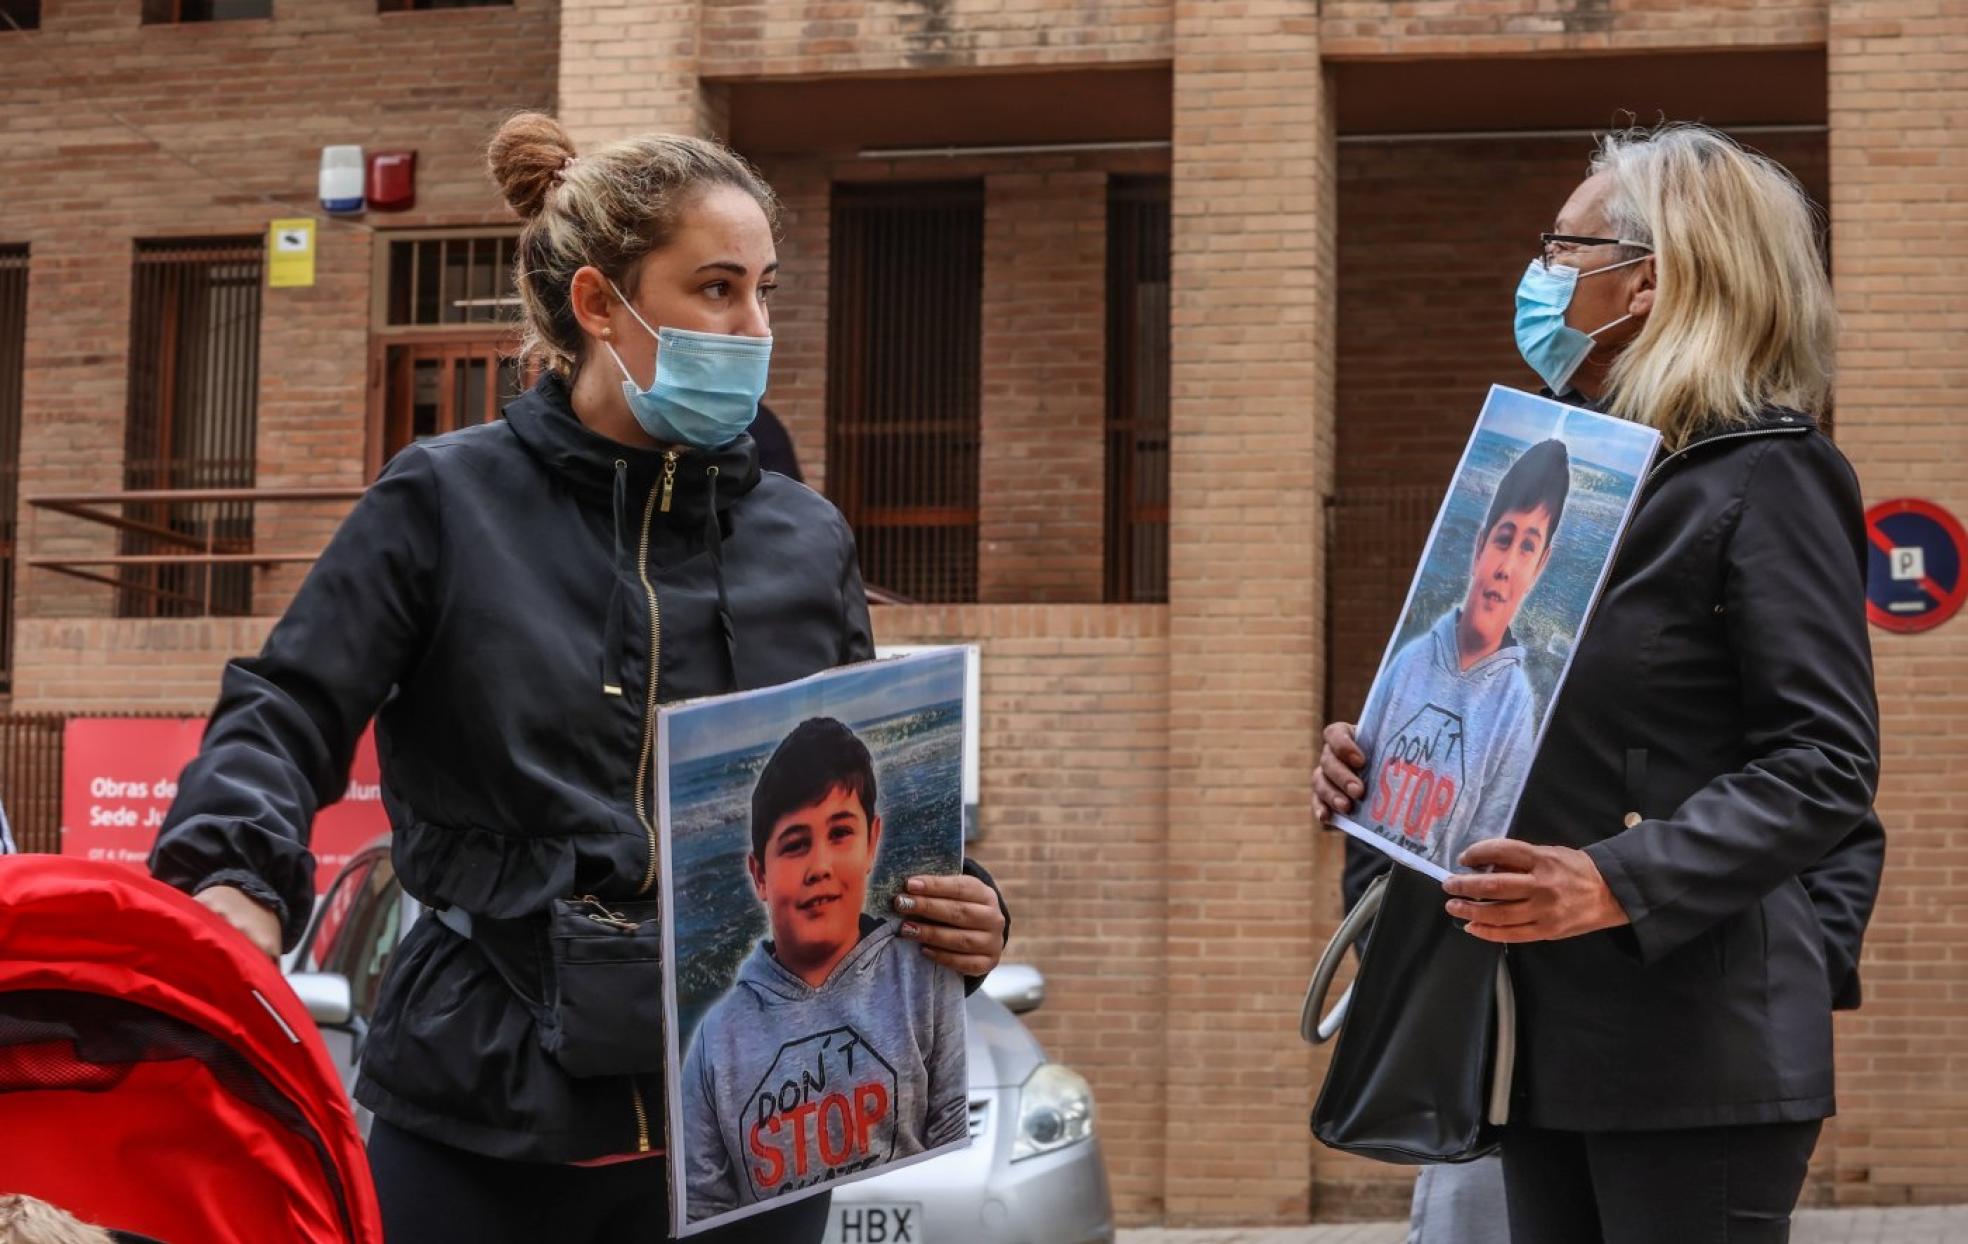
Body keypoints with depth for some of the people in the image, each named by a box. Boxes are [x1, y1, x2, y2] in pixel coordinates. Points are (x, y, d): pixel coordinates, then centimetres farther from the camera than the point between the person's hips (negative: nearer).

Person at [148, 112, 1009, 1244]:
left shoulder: (807, 544, 10)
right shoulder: (447, 502, 1)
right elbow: (285, 718, -2)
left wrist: (961, 908, -5)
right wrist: (234, 875, -22)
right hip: (482, 1118, -2)